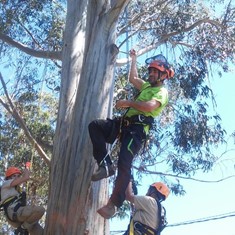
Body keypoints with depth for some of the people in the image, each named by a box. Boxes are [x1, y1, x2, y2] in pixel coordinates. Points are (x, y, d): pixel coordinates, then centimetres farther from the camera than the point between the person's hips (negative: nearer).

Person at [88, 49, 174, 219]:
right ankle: (106, 165, -16)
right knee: (94, 125, -13)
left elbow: (150, 106, -17)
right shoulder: (147, 86, 31)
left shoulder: (162, 92, 1)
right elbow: (133, 78, 39)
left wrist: (128, 102, -10)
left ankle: (114, 204, -19)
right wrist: (134, 59, 44)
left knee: (124, 164, -21)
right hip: (124, 124, 9)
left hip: (137, 128, -9)